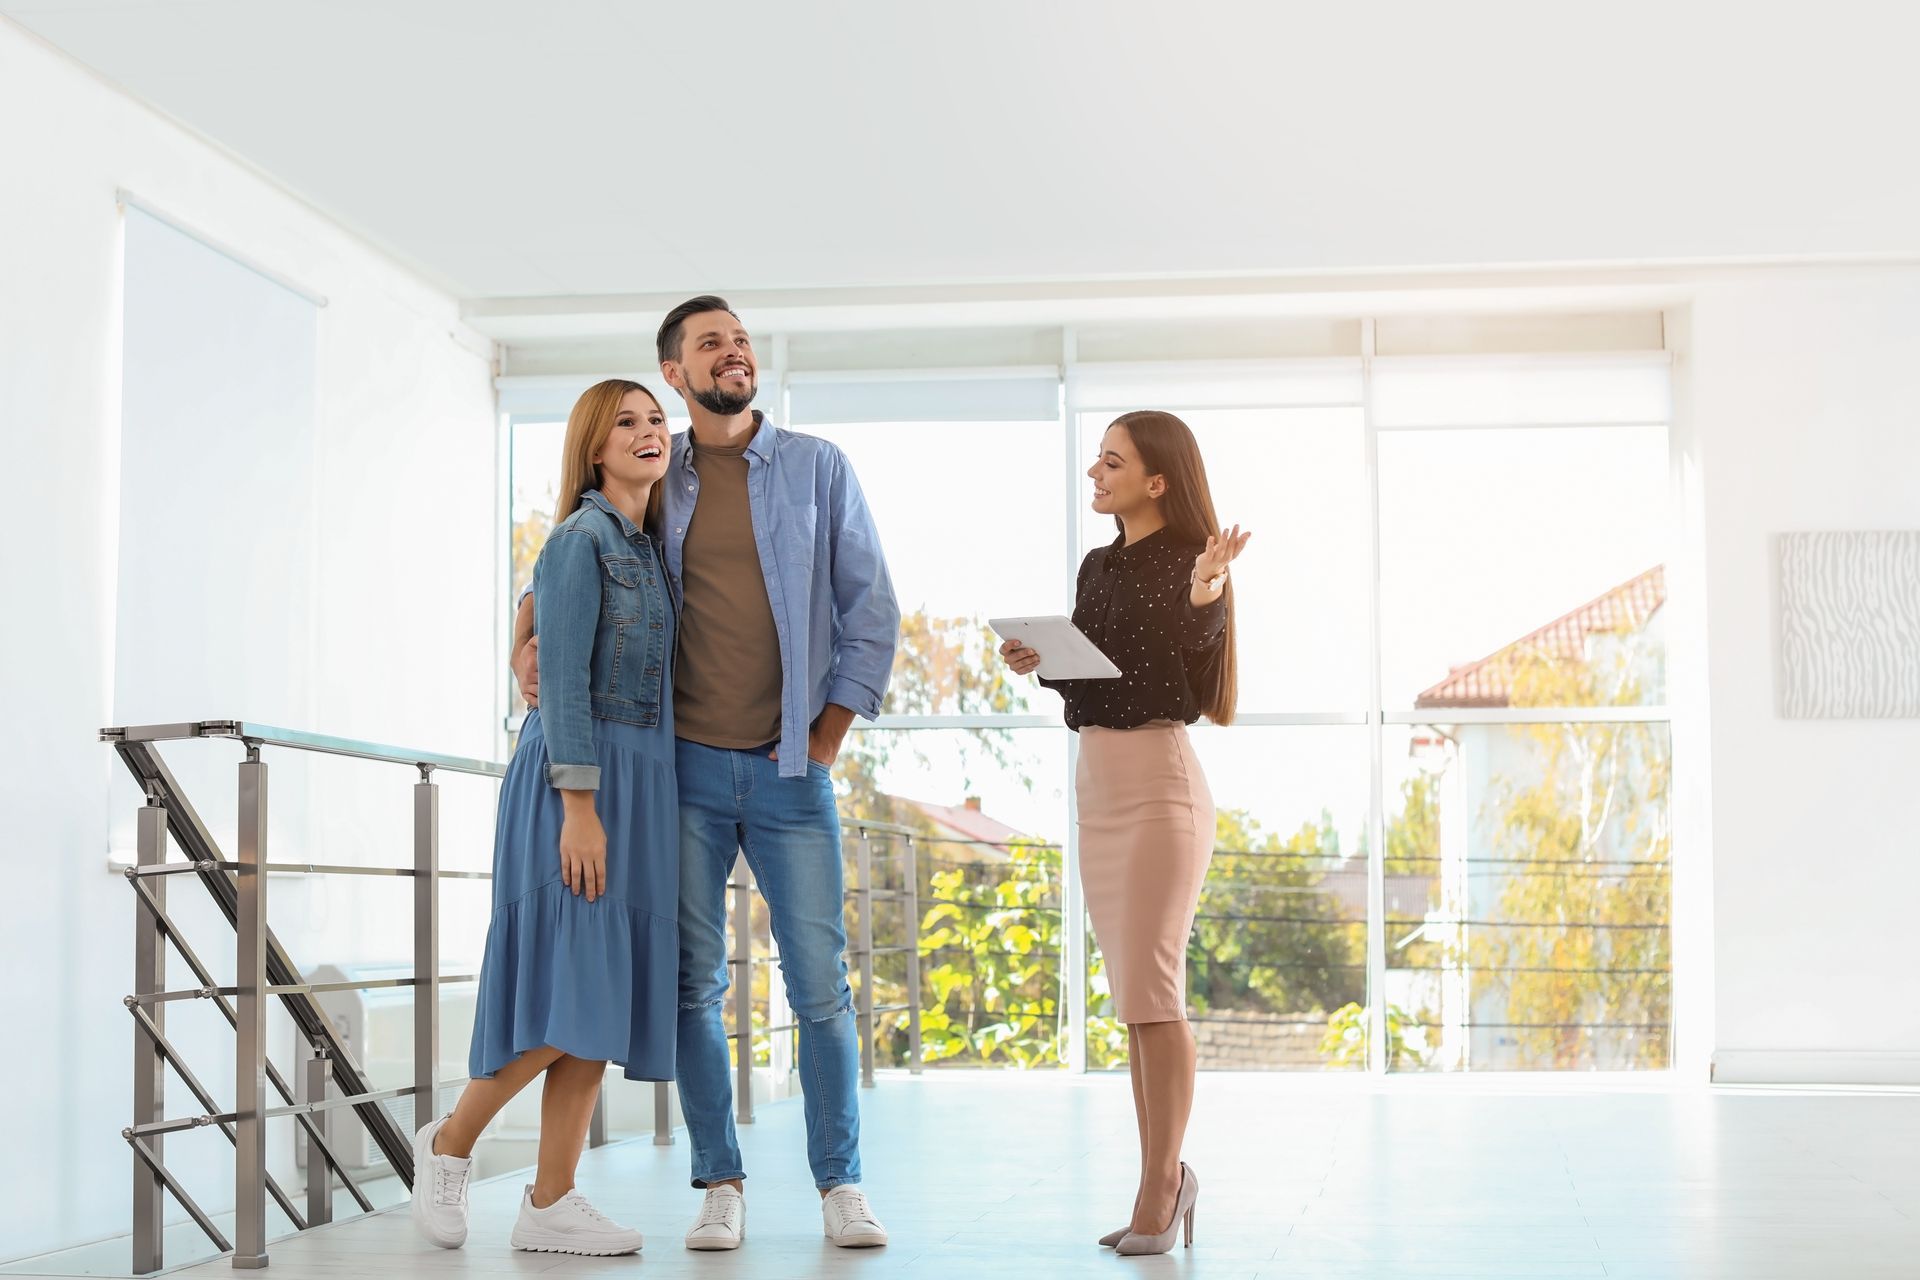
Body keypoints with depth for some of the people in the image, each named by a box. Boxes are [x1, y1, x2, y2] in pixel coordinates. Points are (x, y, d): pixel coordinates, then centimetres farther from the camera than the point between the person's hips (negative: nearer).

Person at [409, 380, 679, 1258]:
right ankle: (449, 1144, 7)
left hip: (644, 785, 8)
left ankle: (549, 1202, 6)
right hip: (577, 777, -8)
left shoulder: (651, 546, 16)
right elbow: (562, 678, -14)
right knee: (572, 991, -13)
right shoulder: (580, 538, -8)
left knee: (607, 994, 4)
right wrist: (580, 806, -21)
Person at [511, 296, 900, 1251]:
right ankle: (719, 1183, 12)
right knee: (693, 985, 3)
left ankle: (839, 1182, 9)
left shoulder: (817, 470, 5)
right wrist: (525, 646, 1)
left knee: (820, 985, -1)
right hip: (684, 768, 1)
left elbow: (871, 615, 5)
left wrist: (825, 739, -1)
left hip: (790, 774, -1)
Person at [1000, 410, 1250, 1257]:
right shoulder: (1097, 566, 13)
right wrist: (1039, 662, -1)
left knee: (1151, 991, -7)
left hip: (1158, 782, -8)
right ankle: (1165, 1178, 16)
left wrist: (1202, 602, -37)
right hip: (1096, 780, 8)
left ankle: (1161, 1180, 0)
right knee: (1134, 996, 10)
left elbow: (1192, 693, -22)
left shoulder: (1188, 566, -9)